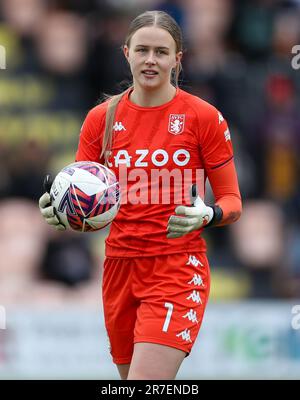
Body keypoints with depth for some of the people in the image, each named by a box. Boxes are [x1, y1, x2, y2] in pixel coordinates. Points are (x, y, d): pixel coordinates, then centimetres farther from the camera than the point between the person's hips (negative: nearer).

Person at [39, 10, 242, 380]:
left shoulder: (203, 117, -3)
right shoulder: (101, 118, 6)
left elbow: (232, 202, 1)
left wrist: (206, 216, -21)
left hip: (177, 269, -4)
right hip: (119, 264, 4)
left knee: (146, 379, -20)